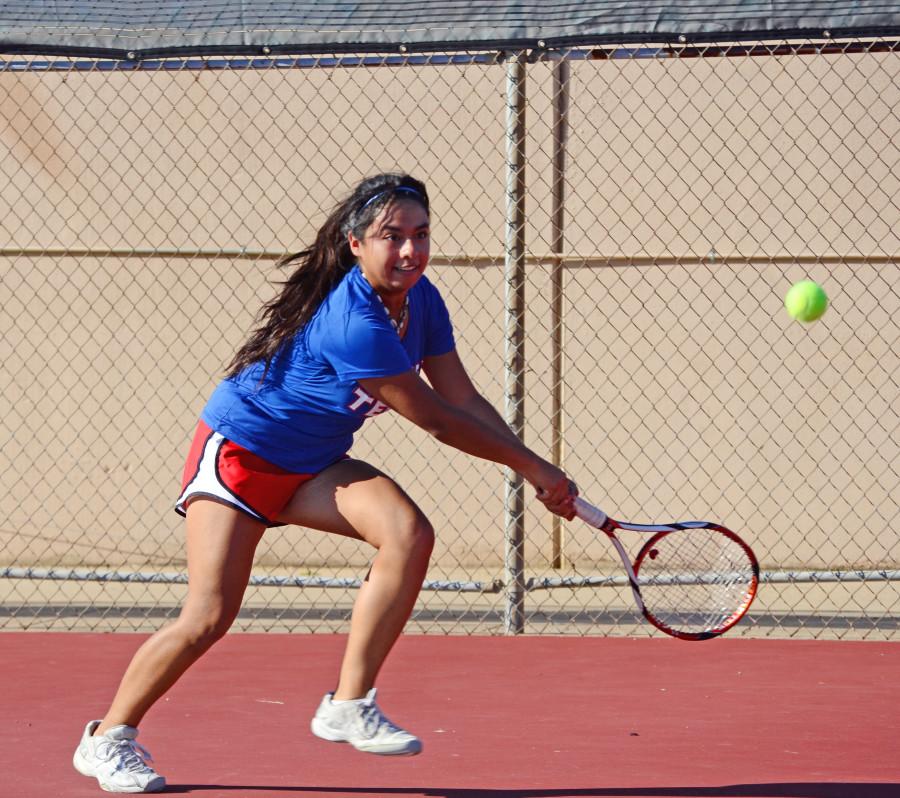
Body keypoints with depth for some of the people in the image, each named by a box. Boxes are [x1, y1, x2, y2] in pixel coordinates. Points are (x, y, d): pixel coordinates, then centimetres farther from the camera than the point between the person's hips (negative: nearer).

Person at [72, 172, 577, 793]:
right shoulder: (353, 323, -32)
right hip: (240, 454, -8)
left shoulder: (421, 301, -5)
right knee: (209, 617, -14)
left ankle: (349, 706, -12)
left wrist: (541, 477, -8)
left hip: (314, 465, 8)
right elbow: (437, 420, -25)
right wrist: (531, 465, -17)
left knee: (410, 534, -18)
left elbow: (465, 401, 1)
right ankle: (109, 737, 8)